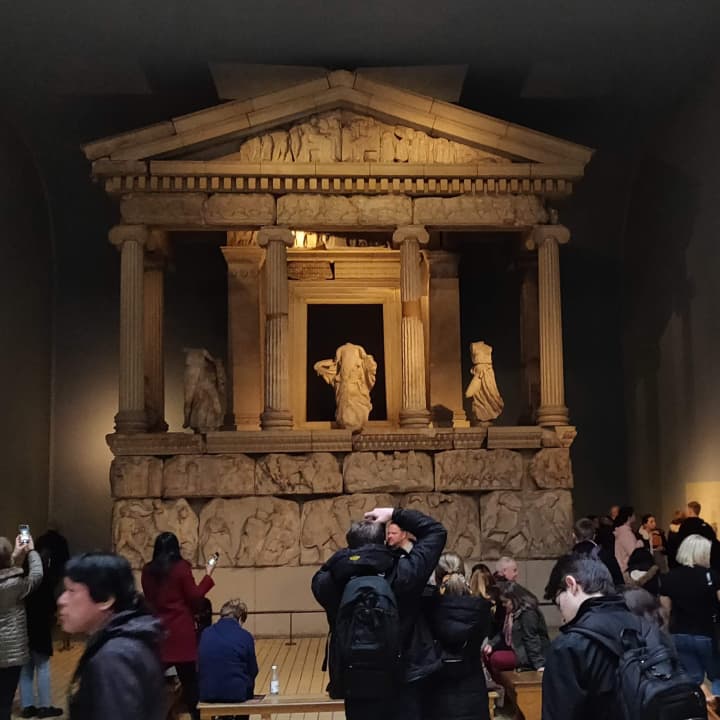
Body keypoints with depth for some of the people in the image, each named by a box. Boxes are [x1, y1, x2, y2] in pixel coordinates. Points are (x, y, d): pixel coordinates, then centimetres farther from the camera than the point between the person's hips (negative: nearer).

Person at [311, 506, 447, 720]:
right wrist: (395, 514, 8)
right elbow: (436, 531, 2)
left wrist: (348, 557, 15)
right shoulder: (404, 573, -12)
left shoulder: (330, 583, -9)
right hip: (403, 686, -2)